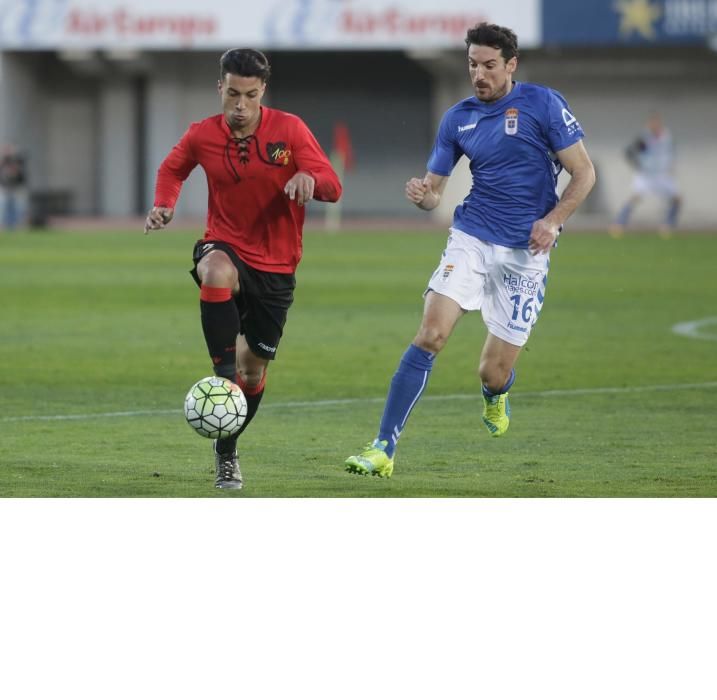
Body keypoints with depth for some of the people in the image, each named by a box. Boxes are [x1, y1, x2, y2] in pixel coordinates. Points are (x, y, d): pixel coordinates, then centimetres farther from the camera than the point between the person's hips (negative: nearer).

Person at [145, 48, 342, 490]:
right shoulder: (202, 135, -6)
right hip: (225, 248, -1)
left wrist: (311, 179, -37)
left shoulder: (289, 129, -10)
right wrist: (164, 204, -6)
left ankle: (227, 451, 33)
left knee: (254, 368, 9)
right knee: (218, 272, -40)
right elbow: (173, 169, 15)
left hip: (276, 267, 1)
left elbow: (333, 188, -13)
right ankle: (224, 377, -37)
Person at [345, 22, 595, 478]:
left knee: (494, 374, 0)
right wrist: (422, 195, -15)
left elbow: (584, 173, -3)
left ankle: (496, 396, 42)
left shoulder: (543, 105, -6)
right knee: (430, 336, -19)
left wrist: (553, 221, -17)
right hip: (472, 239, 2)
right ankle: (383, 450, -18)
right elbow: (435, 189, 10)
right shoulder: (458, 118, 5)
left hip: (525, 253, -2)